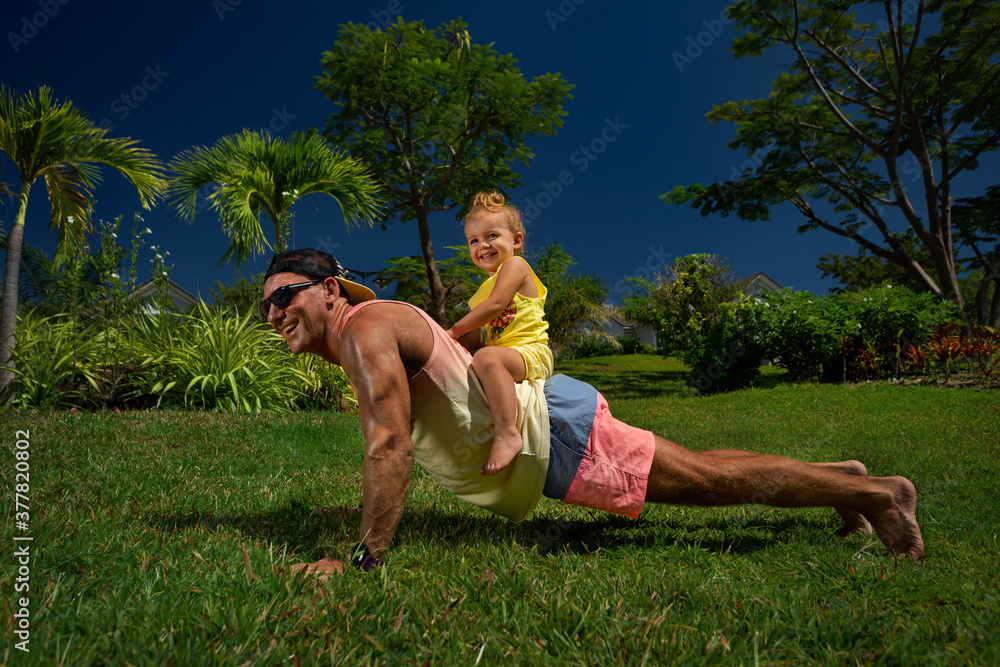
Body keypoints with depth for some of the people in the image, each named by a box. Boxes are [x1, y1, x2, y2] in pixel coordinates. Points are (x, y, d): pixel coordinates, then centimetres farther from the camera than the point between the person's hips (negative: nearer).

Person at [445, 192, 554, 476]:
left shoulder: (515, 264, -1)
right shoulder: (486, 288, 24)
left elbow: (496, 305, -18)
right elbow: (478, 339, 22)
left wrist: (454, 330, -11)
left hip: (529, 352, -10)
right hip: (507, 356, 10)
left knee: (487, 358, -39)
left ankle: (507, 432, -47)